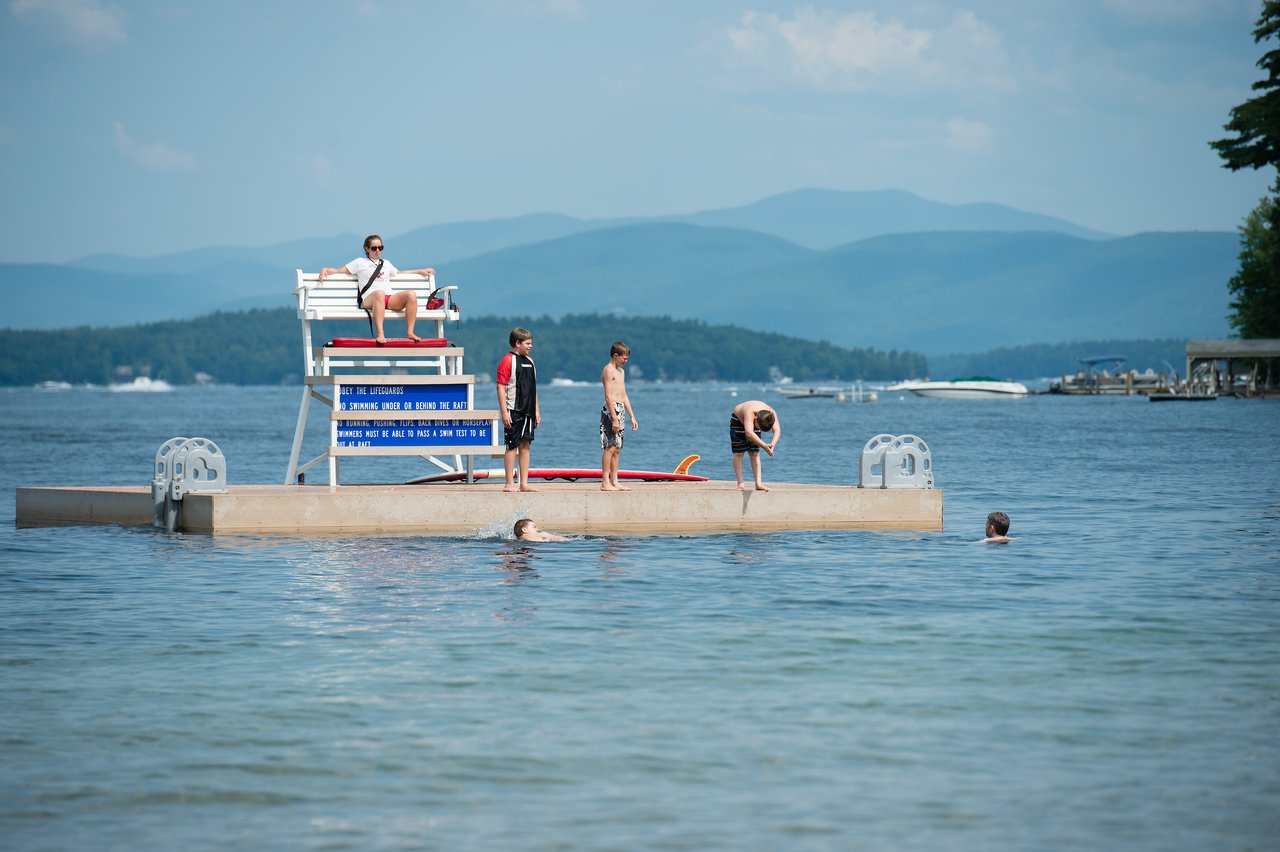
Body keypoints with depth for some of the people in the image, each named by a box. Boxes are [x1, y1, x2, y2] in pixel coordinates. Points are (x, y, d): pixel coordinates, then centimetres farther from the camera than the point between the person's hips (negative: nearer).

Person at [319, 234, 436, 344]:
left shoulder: (386, 263, 34)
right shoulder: (360, 262, 21)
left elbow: (398, 273, 49)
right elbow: (339, 271, 19)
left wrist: (420, 271, 48)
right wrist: (325, 270, 1)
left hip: (391, 299, 4)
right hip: (370, 298, -4)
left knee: (411, 295, -26)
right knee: (379, 293, -44)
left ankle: (410, 332, -27)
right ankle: (380, 335, -55)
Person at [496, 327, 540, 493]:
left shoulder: (529, 361, 15)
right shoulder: (507, 361, -9)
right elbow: (501, 387, -12)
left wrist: (536, 410, 18)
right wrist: (504, 412, -17)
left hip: (527, 411, 7)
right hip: (513, 410, -7)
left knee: (525, 445, 8)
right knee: (512, 446, -4)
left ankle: (524, 483, 11)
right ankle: (509, 484, -1)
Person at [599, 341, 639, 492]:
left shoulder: (620, 371, 21)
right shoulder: (608, 370, -8)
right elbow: (608, 396, -15)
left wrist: (632, 417, 21)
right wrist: (614, 418, -21)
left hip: (620, 410, 9)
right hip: (611, 410, -9)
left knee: (617, 448, 9)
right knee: (610, 447, -11)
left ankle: (614, 482, 11)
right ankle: (605, 483, -12)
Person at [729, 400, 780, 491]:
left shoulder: (772, 414, -32)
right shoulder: (750, 413, -46)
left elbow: (777, 430, -40)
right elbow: (749, 433, -57)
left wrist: (773, 444, -59)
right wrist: (764, 446, -62)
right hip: (738, 420, -4)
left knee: (755, 453, -4)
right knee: (738, 453, -8)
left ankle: (758, 483, -6)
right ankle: (740, 484, -6)